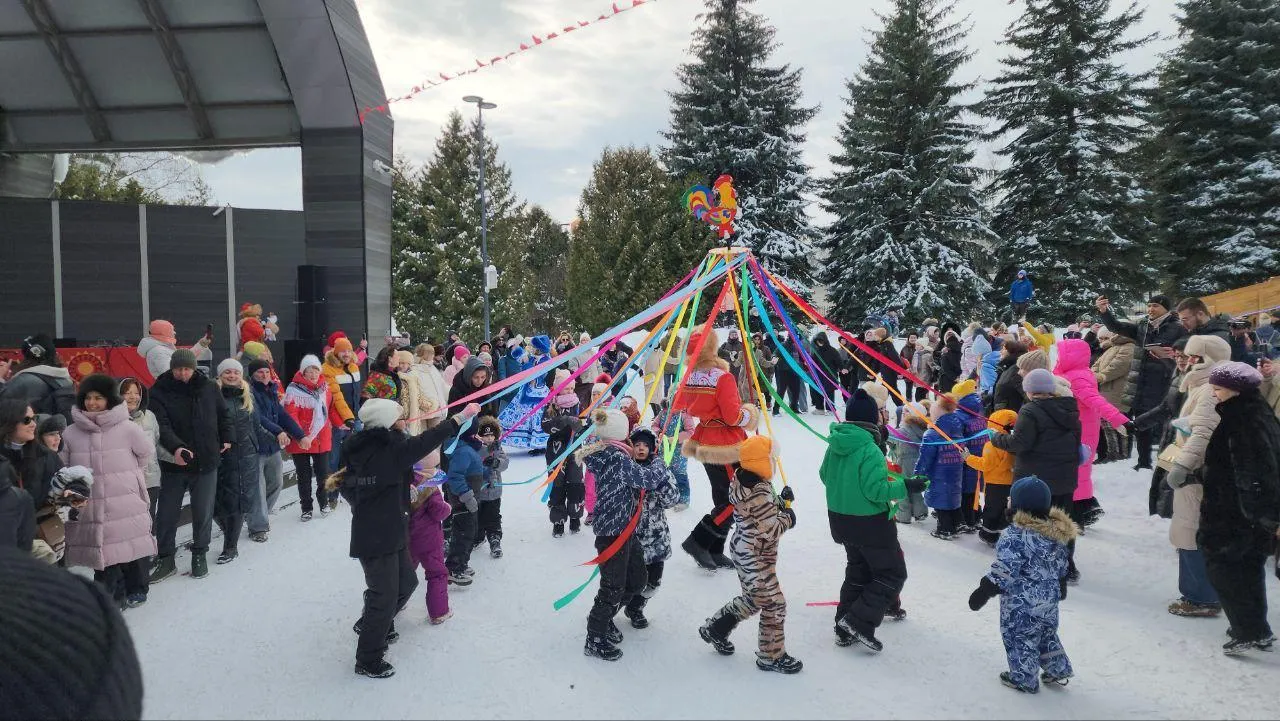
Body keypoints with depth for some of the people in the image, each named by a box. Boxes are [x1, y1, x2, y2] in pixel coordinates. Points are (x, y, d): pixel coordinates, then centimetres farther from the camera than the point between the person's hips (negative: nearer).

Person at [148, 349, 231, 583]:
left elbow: (223, 414, 17)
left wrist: (226, 438, 11)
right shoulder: (160, 392, -8)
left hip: (206, 462, 1)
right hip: (173, 464, -1)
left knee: (203, 513, 8)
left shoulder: (208, 387, 0)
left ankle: (199, 555, 24)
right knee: (166, 515, 6)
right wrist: (175, 447, -36)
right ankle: (165, 559, 21)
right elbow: (161, 426, -21)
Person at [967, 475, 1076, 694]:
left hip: (1022, 603, -8)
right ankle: (1058, 670, 35)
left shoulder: (1015, 536, -27)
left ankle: (1023, 679, 21)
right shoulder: (1056, 531, -2)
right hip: (1049, 598, 8)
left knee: (1019, 638, 9)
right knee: (1047, 634, 25)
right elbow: (1061, 564, 11)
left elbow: (1005, 570, -26)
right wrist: (1061, 585, 27)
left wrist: (985, 591, -18)